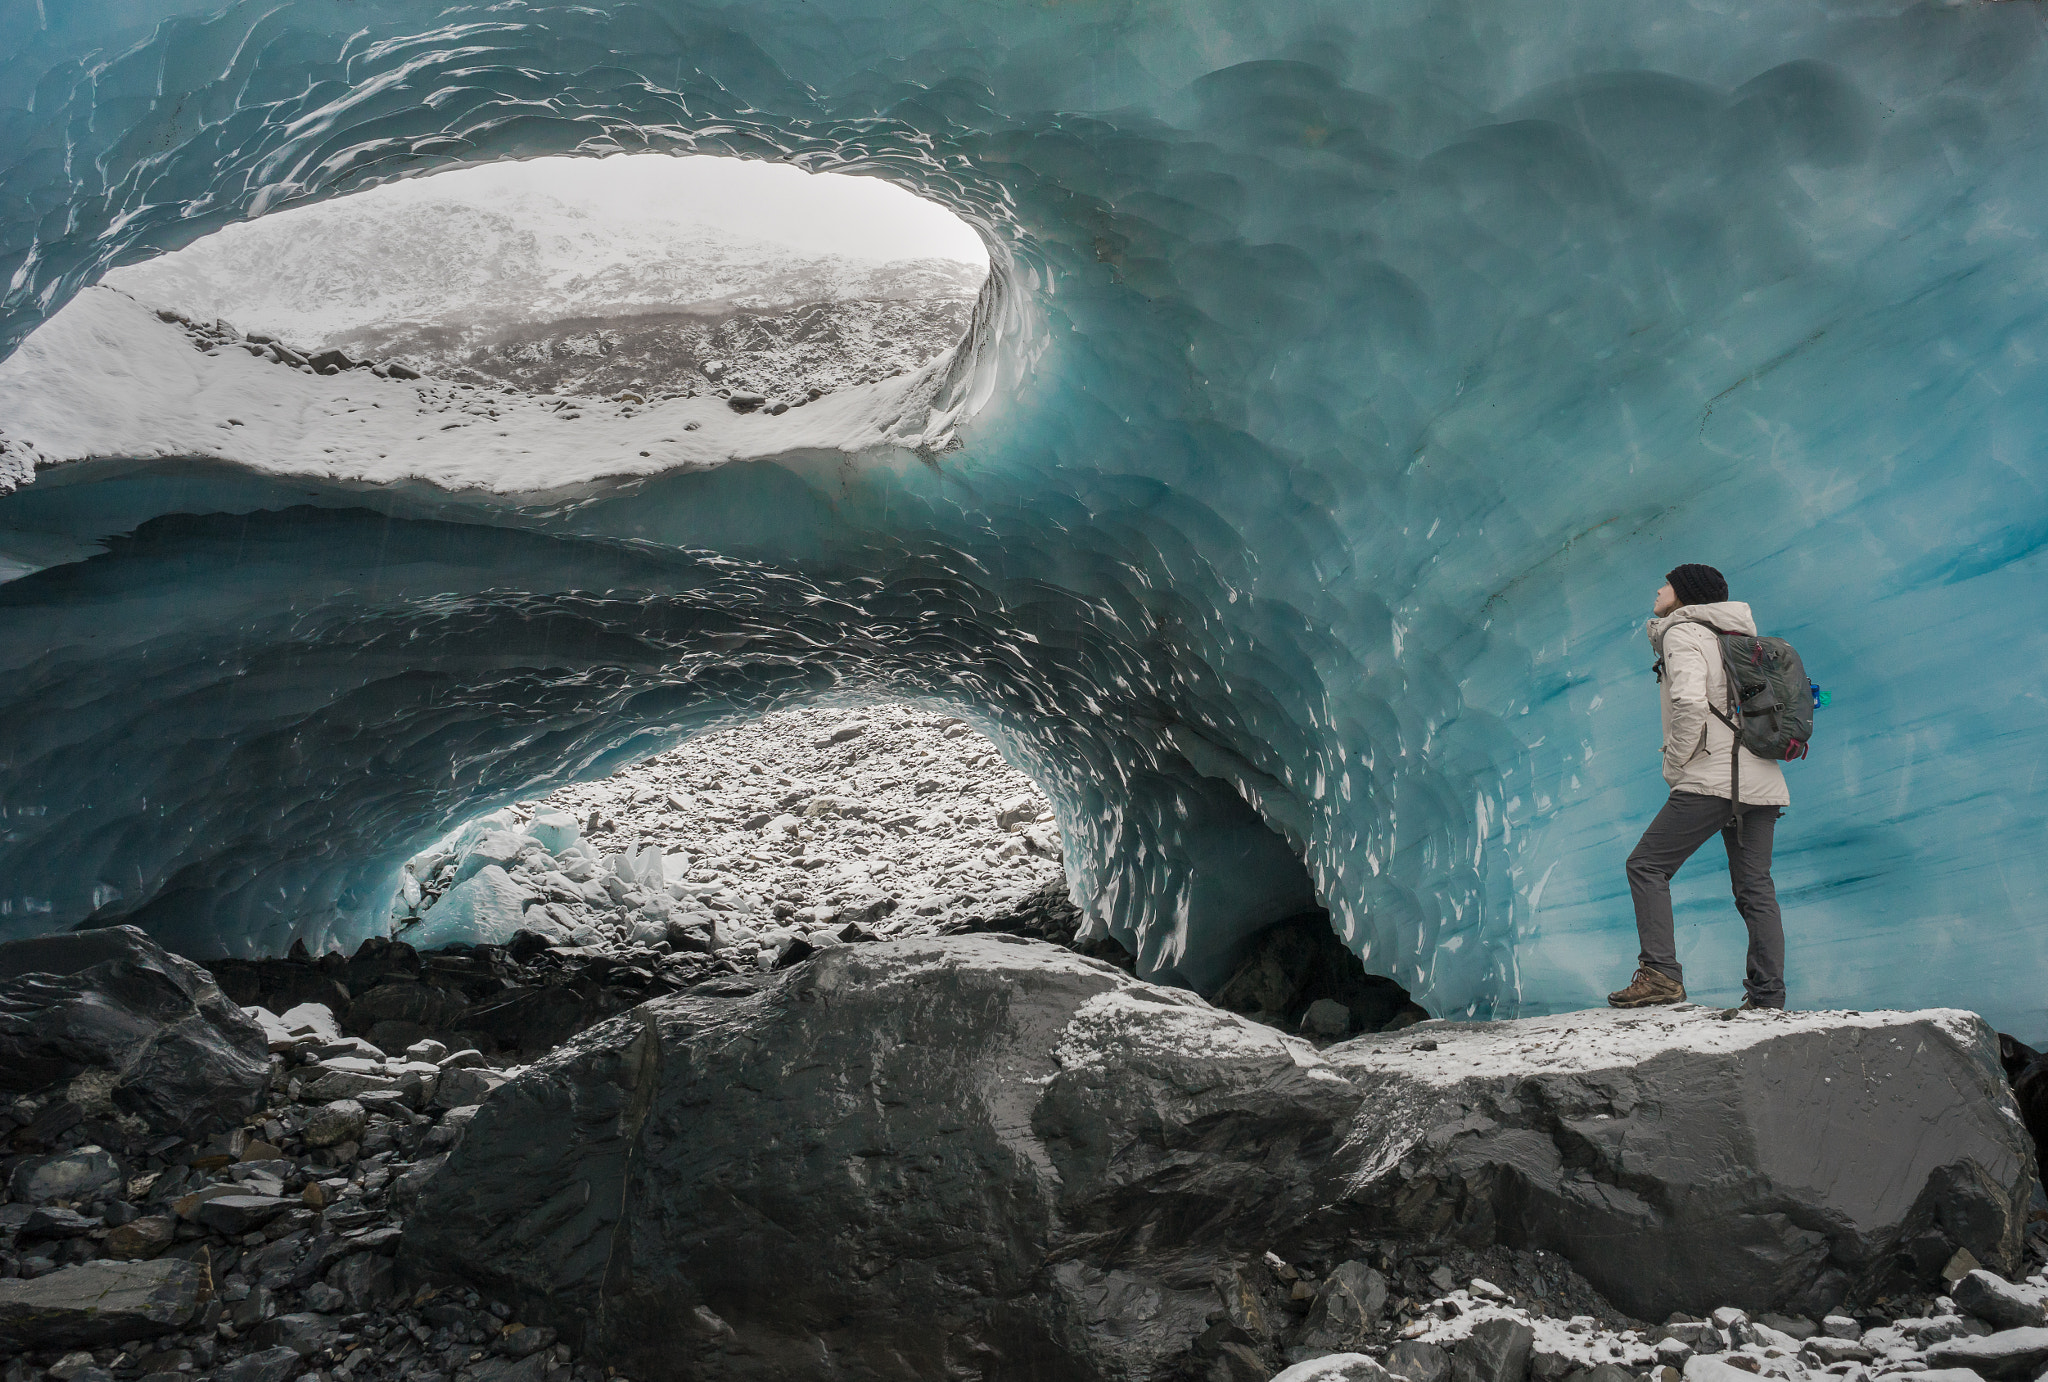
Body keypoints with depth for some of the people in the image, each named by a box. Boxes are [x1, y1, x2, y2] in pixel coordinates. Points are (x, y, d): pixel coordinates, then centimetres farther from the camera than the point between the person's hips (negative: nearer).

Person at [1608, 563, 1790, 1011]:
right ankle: (1768, 997, 6)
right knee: (1755, 889, 8)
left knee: (1647, 864, -4)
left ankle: (1661, 973, -13)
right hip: (1763, 784, 9)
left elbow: (1689, 702, -21)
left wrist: (1676, 763, -10)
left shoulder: (1683, 633, -3)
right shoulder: (1739, 637, 23)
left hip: (1712, 779, -9)